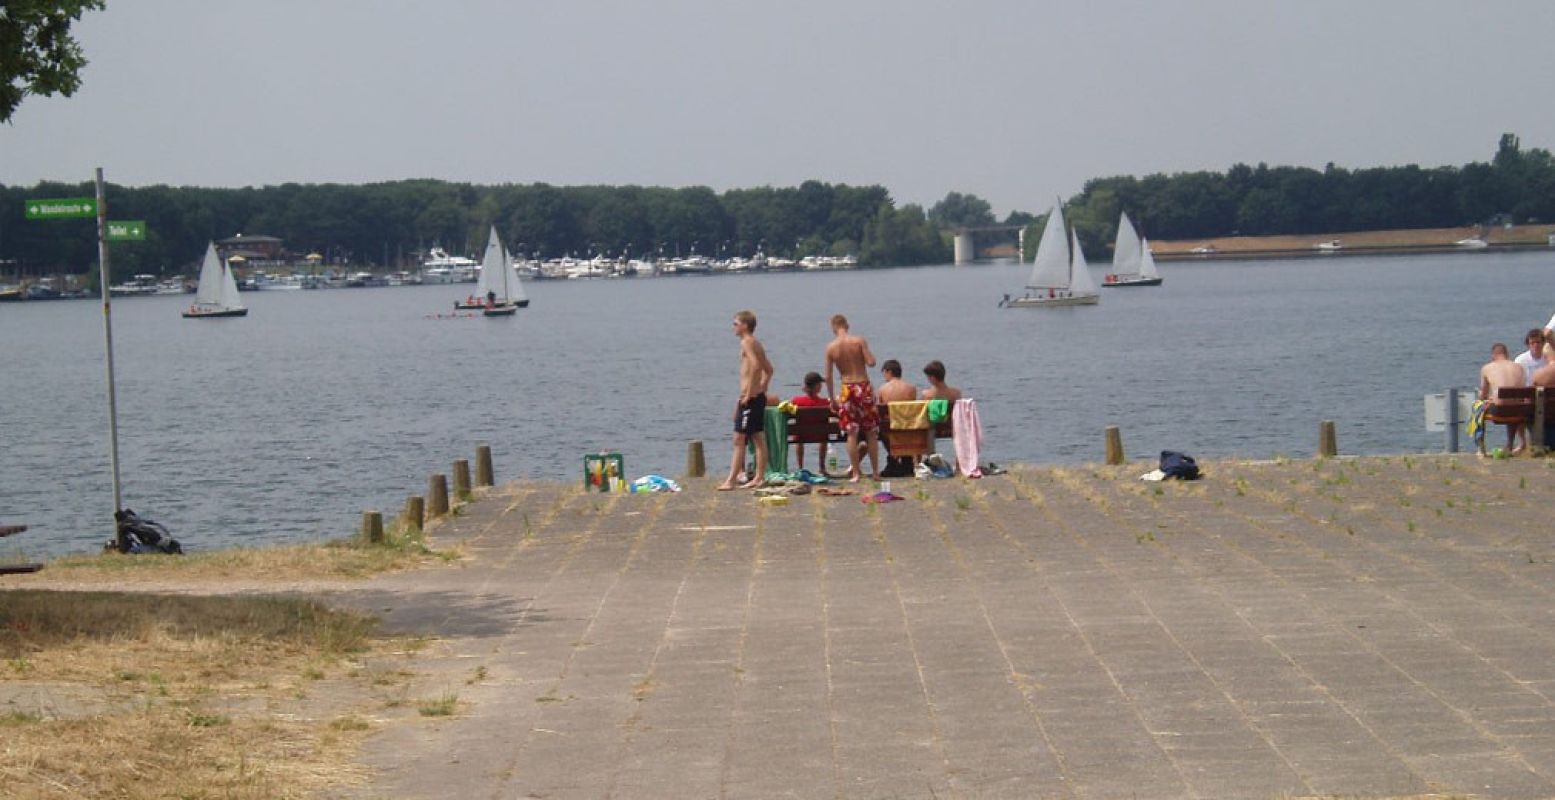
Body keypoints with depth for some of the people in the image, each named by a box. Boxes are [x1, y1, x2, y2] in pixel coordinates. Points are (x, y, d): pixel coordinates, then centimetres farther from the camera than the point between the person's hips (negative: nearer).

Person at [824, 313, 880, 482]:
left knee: (852, 433, 6)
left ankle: (855, 473, 5)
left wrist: (832, 398, 10)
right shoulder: (859, 341, -6)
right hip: (864, 387, 0)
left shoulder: (831, 347, -2)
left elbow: (828, 376, 0)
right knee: (871, 433, 9)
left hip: (847, 389, 0)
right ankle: (875, 472, 12)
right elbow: (871, 362, -12)